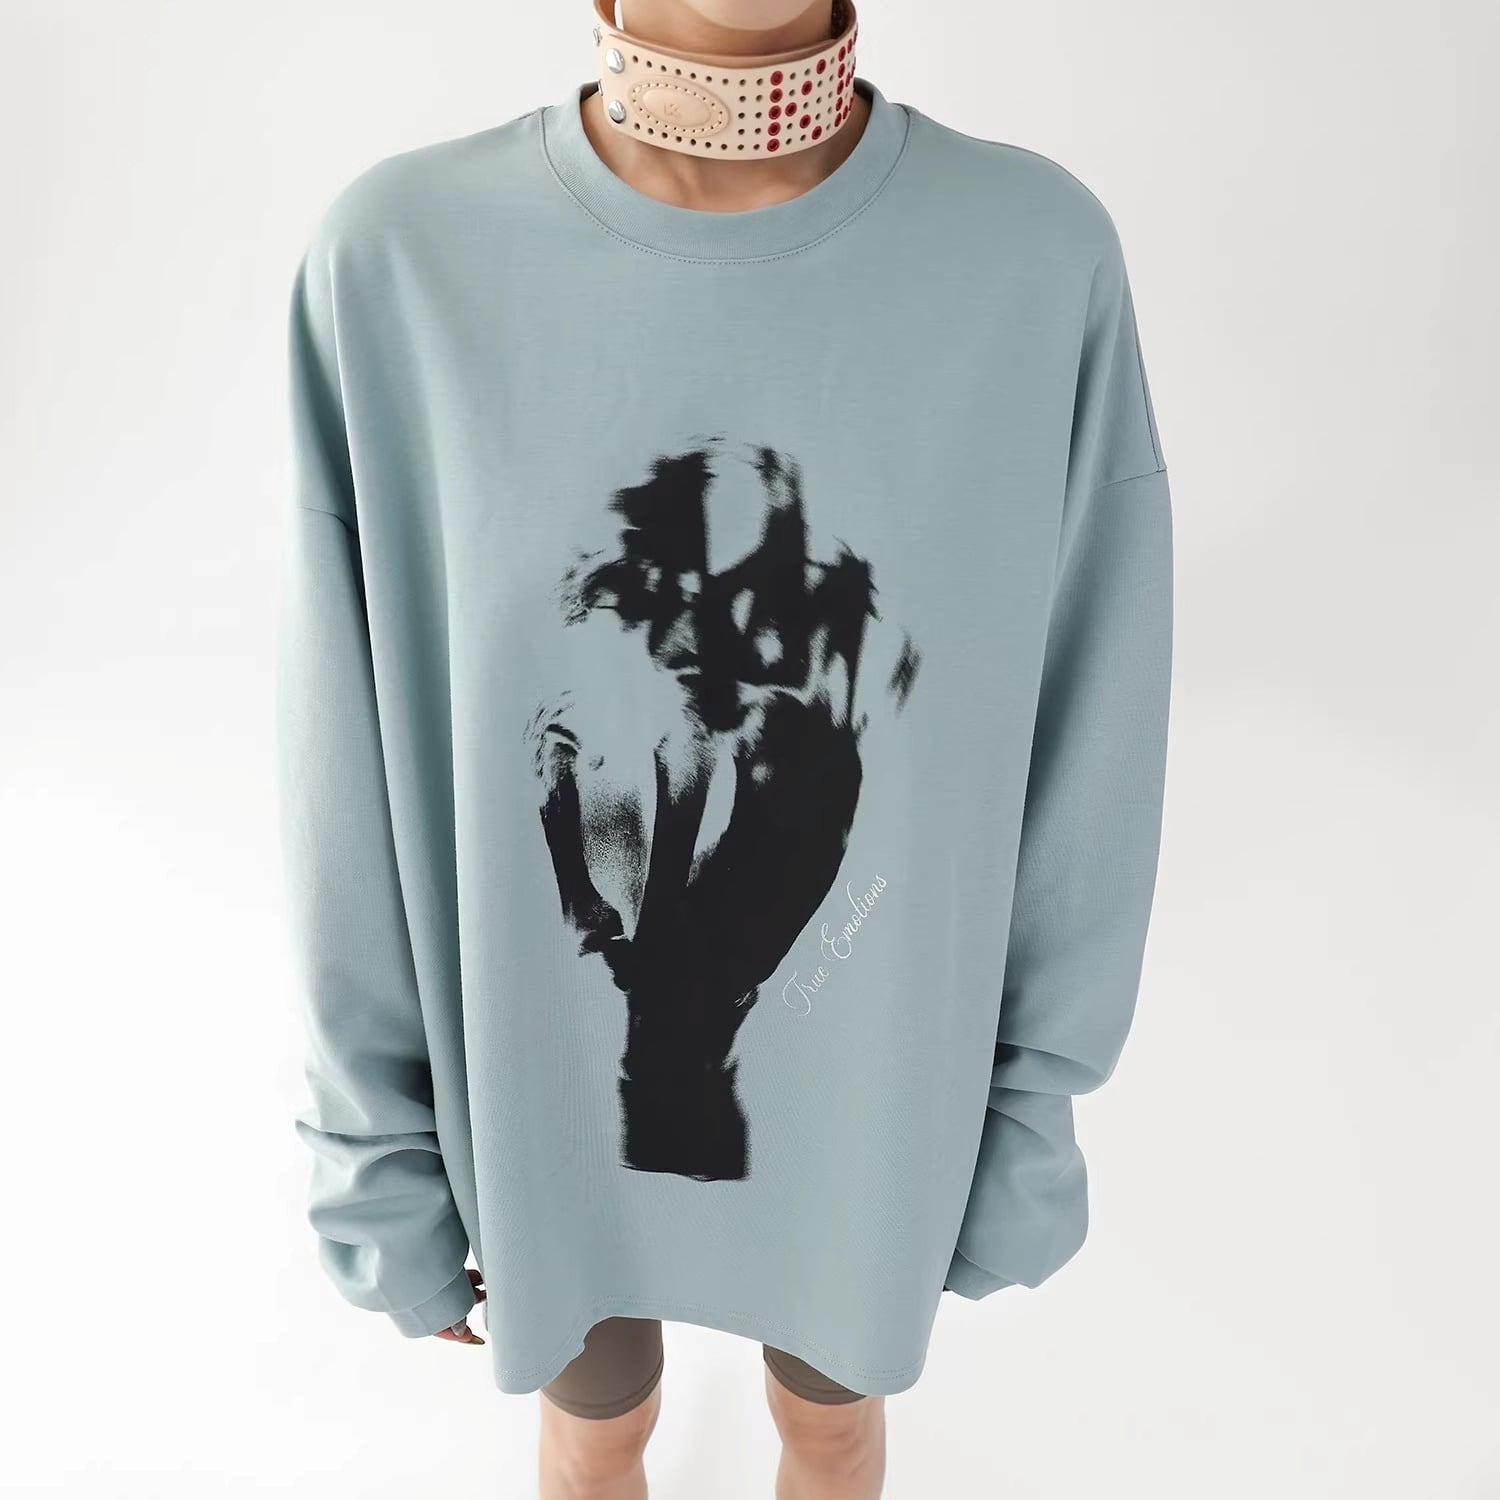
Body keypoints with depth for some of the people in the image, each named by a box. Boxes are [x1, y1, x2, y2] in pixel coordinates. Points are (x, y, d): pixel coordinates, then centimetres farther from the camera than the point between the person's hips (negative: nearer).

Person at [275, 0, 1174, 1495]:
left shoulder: (1045, 256, -17)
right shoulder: (395, 260, -18)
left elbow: (1082, 753, -8)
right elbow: (350, 775, -10)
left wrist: (1033, 1118, 1)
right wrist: (378, 1150, -1)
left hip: (881, 1095, 1)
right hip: (547, 1096, 1)